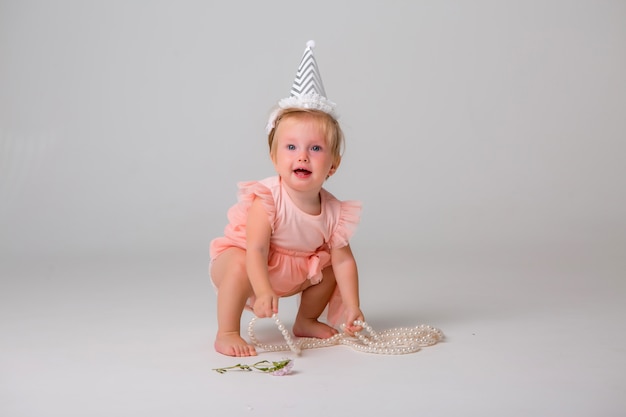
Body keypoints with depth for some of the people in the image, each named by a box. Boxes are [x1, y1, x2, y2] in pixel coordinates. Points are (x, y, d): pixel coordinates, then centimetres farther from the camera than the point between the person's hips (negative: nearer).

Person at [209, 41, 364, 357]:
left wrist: (353, 308, -18)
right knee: (239, 265, -35)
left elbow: (344, 260, -13)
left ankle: (306, 322, 23)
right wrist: (263, 291, -51)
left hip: (296, 271, 6)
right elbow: (256, 251, -37)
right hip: (244, 261, -6)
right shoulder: (267, 199, -32)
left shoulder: (333, 211, -16)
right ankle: (226, 334, -20)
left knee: (330, 266, 1)